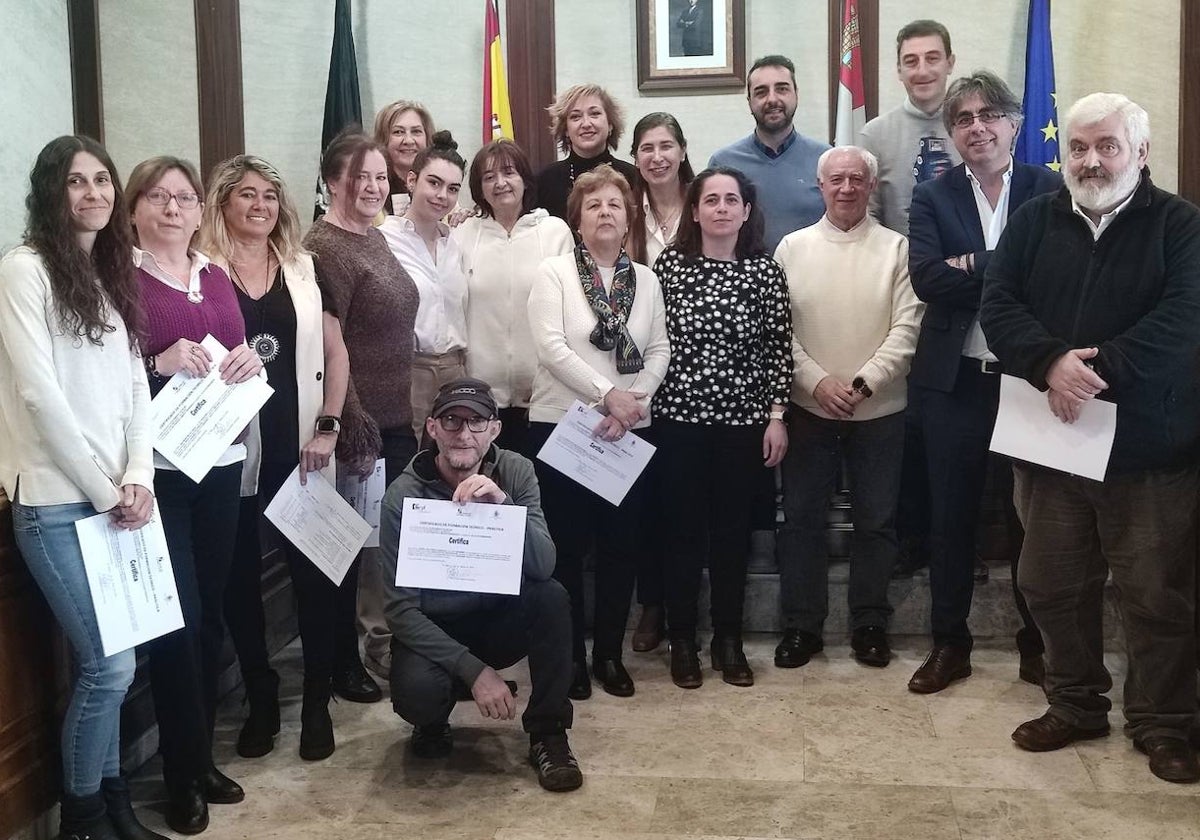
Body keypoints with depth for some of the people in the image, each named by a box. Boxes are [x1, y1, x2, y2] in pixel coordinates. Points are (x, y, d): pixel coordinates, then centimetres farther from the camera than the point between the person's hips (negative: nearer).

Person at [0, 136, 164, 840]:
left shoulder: (113, 275, 15)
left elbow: (135, 386, 10)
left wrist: (138, 478, -4)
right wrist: (103, 490, -12)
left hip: (116, 496, 7)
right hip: (57, 502, -6)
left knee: (105, 663, 10)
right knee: (112, 664, -5)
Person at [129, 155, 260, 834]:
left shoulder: (217, 277, 13)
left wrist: (251, 360, -1)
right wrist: (159, 365, -22)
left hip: (221, 459, 6)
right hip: (157, 467, -6)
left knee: (212, 612, 12)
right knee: (179, 617, -5)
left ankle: (204, 756, 26)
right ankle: (184, 776, 11)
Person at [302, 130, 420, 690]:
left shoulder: (374, 238, 13)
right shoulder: (325, 249, -14)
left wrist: (409, 412, 17)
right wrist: (354, 428, -20)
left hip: (397, 420, 9)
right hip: (360, 426, -9)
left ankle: (381, 641, 31)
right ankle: (343, 660, 17)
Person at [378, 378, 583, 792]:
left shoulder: (514, 471, -11)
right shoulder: (404, 495, -17)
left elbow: (543, 567, -22)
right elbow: (400, 608, -19)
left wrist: (502, 504, -39)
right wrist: (474, 669, -27)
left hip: (500, 618, 2)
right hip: (434, 630, -2)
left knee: (551, 596, -27)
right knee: (416, 692, -33)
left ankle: (548, 734, -9)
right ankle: (434, 722, 7)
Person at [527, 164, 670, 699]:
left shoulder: (646, 280, 10)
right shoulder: (554, 273, -2)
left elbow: (659, 352, 4)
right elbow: (551, 348, -13)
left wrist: (633, 402, -12)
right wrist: (609, 394, -19)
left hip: (629, 431, 3)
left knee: (620, 545, 8)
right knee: (568, 546, 4)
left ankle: (610, 653, 22)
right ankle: (571, 656, 16)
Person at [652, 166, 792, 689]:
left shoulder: (765, 271, 1)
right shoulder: (669, 264, 0)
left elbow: (779, 349, 2)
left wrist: (777, 416, -1)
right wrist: (644, 406, -1)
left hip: (743, 418, 1)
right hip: (679, 415, -1)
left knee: (733, 529, 9)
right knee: (682, 528, 5)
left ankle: (728, 640, 21)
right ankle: (682, 640, 18)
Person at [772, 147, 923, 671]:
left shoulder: (896, 249, 1)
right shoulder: (792, 248, 3)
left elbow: (906, 329, -6)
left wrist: (864, 383, -16)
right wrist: (818, 381, -13)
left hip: (879, 410, 0)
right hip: (809, 407, 1)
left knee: (876, 521, 8)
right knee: (801, 519, 6)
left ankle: (869, 623, 23)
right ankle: (802, 625, 18)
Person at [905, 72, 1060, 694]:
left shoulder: (1049, 190, 2)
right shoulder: (932, 198, 4)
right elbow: (926, 278, -12)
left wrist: (970, 266, -16)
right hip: (954, 381, 1)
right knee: (952, 517, 9)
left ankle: (1037, 643, 26)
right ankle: (949, 644, 23)